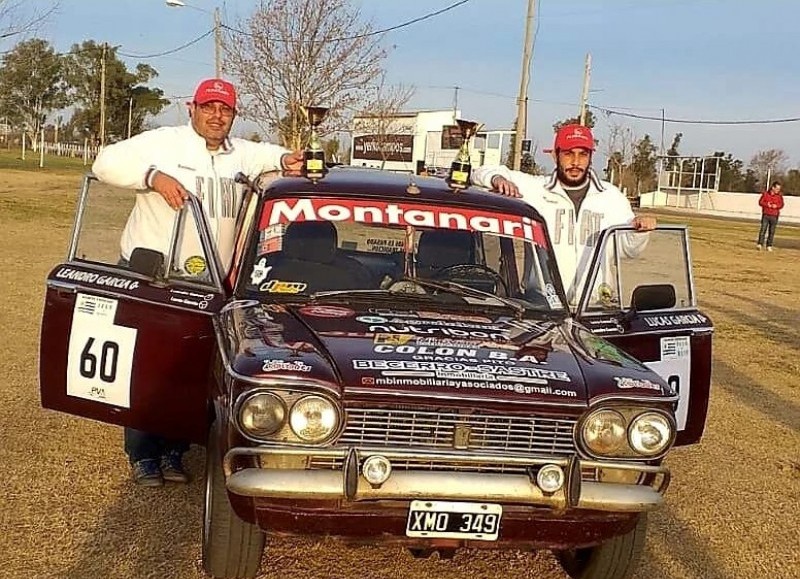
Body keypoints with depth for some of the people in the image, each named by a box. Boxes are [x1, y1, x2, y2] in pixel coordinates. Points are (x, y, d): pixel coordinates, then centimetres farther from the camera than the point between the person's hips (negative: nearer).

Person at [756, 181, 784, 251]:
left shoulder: (779, 196, 5)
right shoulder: (765, 194, 1)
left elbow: (781, 205, 3)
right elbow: (760, 202, -2)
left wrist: (776, 206, -17)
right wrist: (767, 205, -16)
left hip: (774, 216, 2)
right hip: (766, 215, -2)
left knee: (771, 231, 3)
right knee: (763, 229, -9)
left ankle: (769, 246, 9)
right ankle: (760, 244, -10)